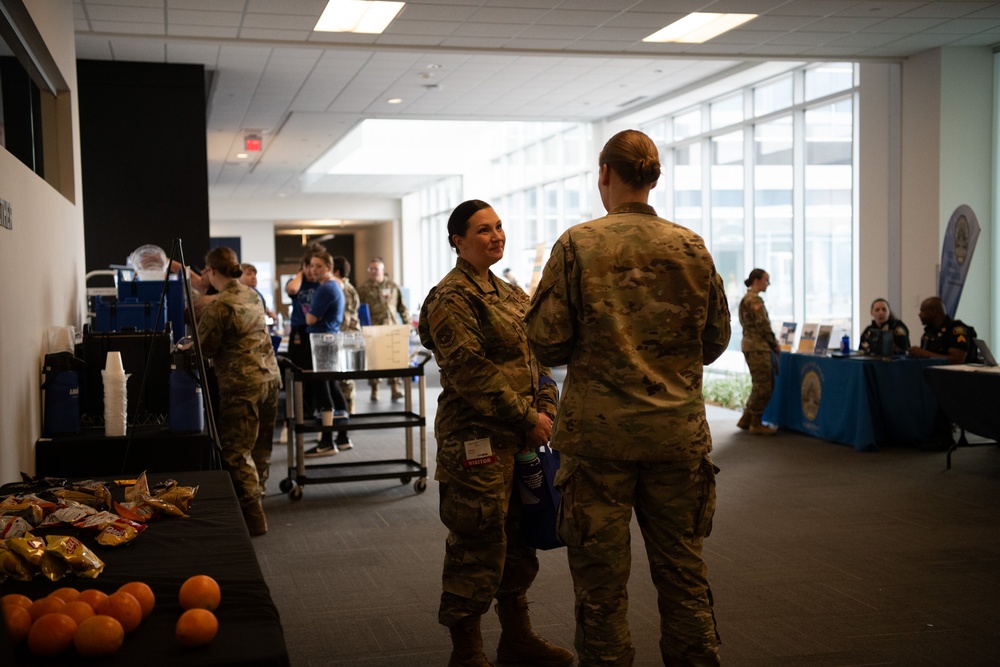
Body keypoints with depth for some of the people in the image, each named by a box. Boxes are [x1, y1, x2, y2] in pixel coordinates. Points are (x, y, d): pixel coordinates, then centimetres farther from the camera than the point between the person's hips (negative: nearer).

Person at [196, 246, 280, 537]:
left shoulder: (218, 307, -15)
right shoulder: (252, 296, 10)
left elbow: (205, 349, -7)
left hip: (240, 384, -8)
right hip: (269, 378, 8)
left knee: (236, 452, -2)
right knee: (260, 447, 16)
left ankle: (253, 516, -3)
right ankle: (254, 499, 28)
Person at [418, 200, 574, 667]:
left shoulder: (510, 294, 16)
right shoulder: (450, 298, -10)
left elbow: (536, 358, 17)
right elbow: (470, 372, -18)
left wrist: (547, 410, 2)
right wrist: (528, 417, -16)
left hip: (520, 437, 8)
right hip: (478, 440, -8)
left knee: (519, 540, 16)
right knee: (478, 545, -2)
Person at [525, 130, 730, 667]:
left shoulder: (578, 244, -7)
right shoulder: (691, 247, 2)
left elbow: (546, 341, -9)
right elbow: (715, 339, 10)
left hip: (599, 433, -3)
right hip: (678, 434, 3)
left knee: (601, 579, 7)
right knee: (683, 573, 14)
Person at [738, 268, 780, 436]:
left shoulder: (747, 299, 16)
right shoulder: (755, 300, -14)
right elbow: (763, 326, -17)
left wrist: (772, 344, 14)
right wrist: (775, 344, -6)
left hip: (751, 345, 10)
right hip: (759, 347, -10)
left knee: (759, 385, 16)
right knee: (763, 386, -3)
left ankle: (746, 420, 20)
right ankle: (756, 424, 4)